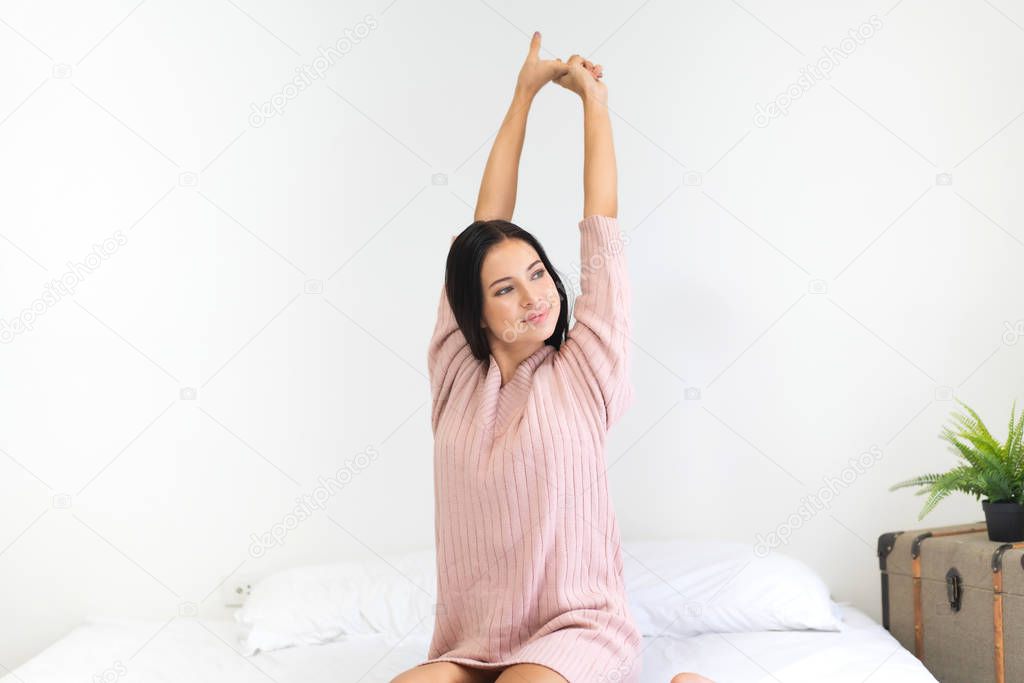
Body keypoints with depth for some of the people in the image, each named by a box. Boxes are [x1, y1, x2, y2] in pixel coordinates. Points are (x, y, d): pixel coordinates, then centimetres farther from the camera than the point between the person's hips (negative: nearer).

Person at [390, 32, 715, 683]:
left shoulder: (583, 371, -2)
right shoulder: (456, 371, 4)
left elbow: (602, 223, 1)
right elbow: (486, 219, 6)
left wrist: (594, 97, 11)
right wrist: (524, 92, 12)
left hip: (581, 631, -3)